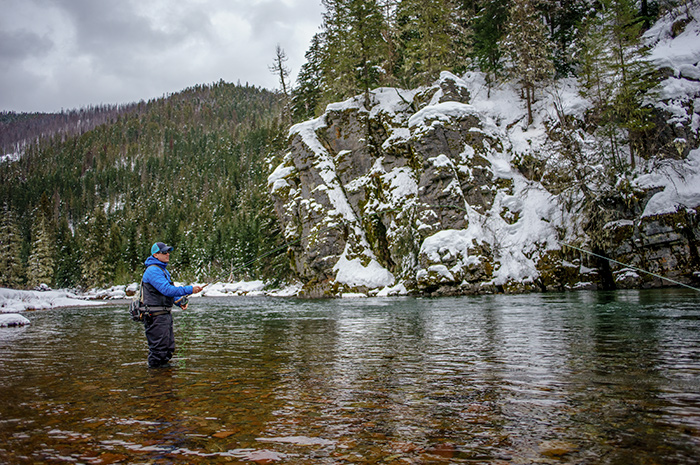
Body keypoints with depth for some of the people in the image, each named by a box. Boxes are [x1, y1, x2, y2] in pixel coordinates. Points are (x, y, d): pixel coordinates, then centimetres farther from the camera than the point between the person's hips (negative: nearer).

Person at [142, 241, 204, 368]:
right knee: (159, 348, -3)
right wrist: (190, 289, -22)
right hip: (156, 315, -10)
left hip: (165, 314, 10)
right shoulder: (153, 270, -15)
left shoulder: (163, 270, 18)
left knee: (169, 346, 16)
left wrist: (180, 302, 10)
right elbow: (167, 290, -24)